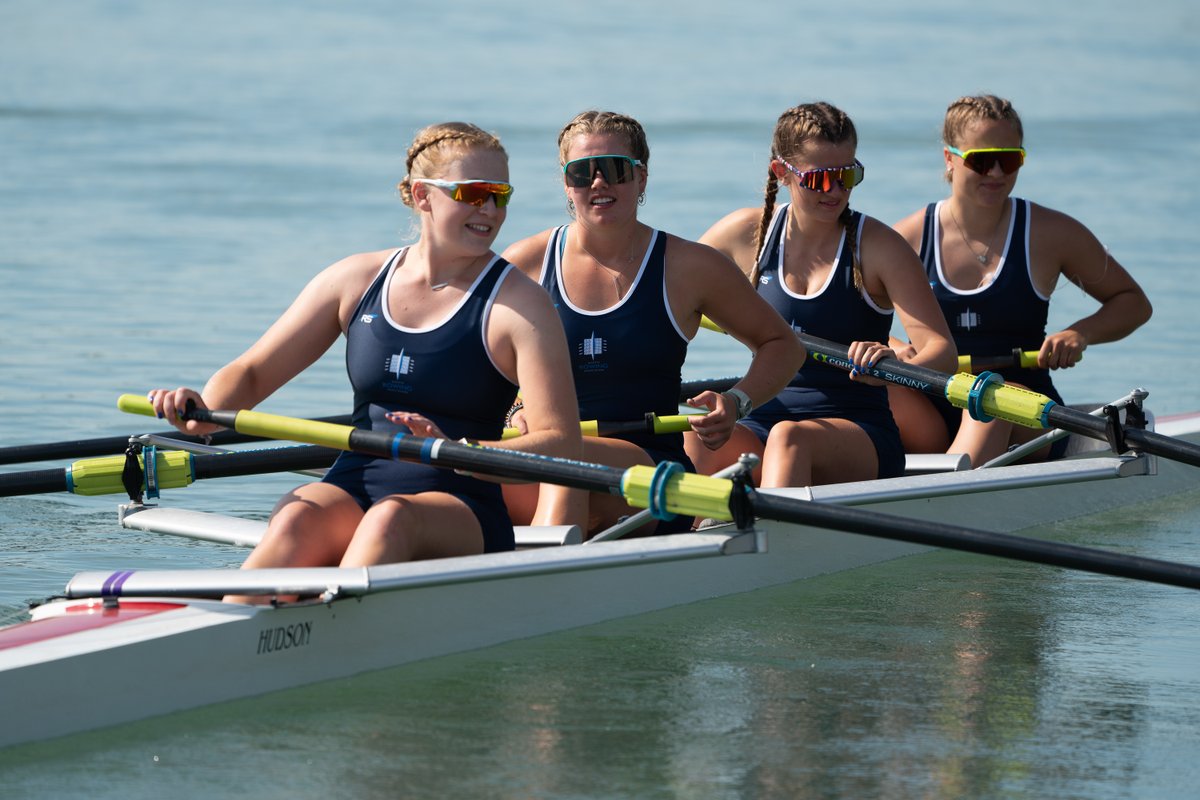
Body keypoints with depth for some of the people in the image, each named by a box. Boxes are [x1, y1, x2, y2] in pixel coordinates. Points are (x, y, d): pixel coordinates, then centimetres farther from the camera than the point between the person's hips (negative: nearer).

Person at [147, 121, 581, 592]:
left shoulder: (519, 304, 0)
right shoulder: (357, 280, 11)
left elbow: (561, 443, -11)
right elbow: (253, 372, 15)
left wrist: (459, 452, -28)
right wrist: (205, 410, -8)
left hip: (462, 515, -2)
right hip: (349, 497, 2)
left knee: (391, 519, -36)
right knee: (297, 520, -32)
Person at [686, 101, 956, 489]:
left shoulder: (877, 246, -4)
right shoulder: (747, 233, 6)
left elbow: (942, 351, -12)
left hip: (859, 432, -3)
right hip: (762, 424, 3)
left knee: (789, 438, -38)